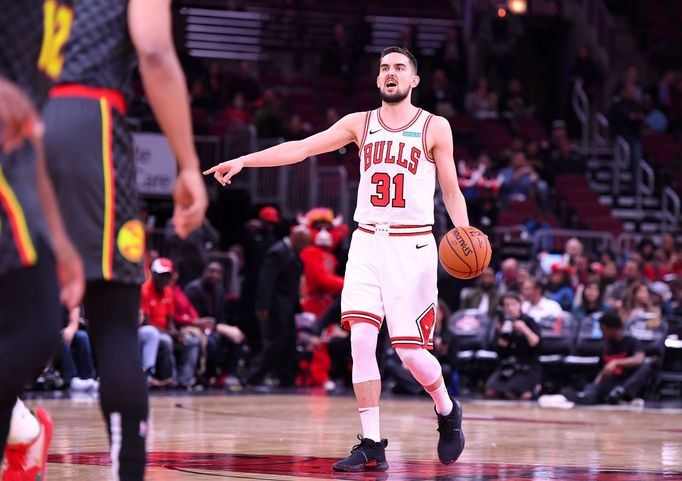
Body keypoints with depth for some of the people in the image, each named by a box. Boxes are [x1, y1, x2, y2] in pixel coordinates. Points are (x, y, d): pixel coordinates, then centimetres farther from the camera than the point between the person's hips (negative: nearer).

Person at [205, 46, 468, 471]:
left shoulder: (435, 128, 3)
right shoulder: (361, 123, 9)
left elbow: (452, 191, 6)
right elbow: (302, 148, 2)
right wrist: (243, 160, -8)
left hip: (412, 245, -3)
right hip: (367, 241, 3)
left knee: (411, 350, -5)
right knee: (361, 339, -10)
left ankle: (448, 412, 26)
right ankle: (372, 447, -5)